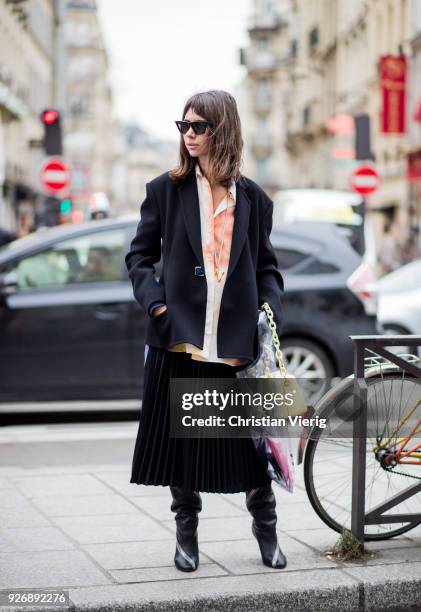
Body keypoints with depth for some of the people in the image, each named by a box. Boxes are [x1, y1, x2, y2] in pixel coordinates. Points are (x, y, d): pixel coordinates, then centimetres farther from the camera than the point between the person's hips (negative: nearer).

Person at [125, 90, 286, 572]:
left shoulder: (252, 198, 8)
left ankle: (266, 532, 22)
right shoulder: (166, 190, 5)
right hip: (181, 338, 0)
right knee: (182, 440, 7)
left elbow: (266, 266, 13)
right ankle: (186, 537, 23)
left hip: (238, 342, 1)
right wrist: (155, 303, -9)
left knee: (253, 440, 3)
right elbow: (139, 255, 6)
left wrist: (271, 313, -2)